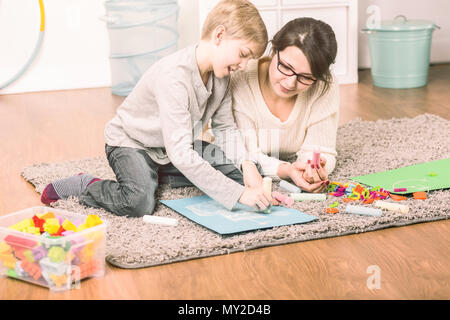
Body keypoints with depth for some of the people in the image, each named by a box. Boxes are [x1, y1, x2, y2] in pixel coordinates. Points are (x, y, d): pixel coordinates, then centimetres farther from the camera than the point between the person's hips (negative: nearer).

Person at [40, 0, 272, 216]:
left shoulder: (221, 72, -9)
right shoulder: (175, 75, -35)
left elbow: (226, 127, 0)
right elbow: (180, 155, -40)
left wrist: (247, 164, -20)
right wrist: (240, 194, -41)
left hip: (176, 145, 8)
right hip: (130, 143, -8)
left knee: (238, 171, -5)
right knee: (139, 204, -34)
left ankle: (155, 176, 6)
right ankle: (86, 186, -3)